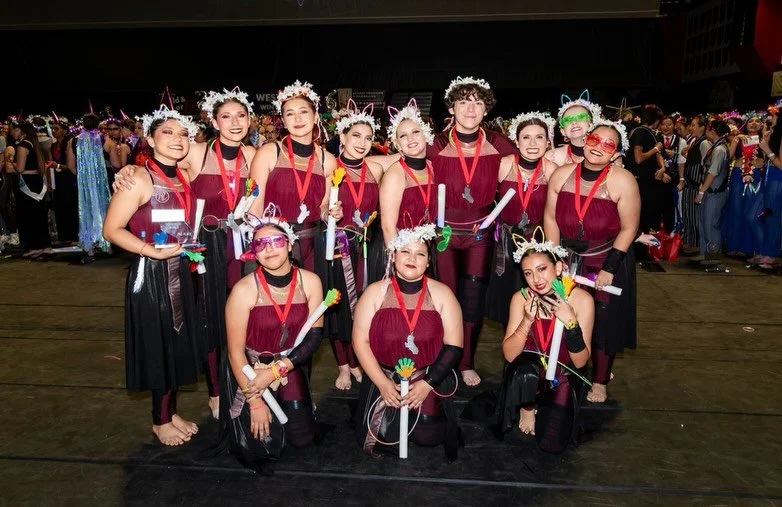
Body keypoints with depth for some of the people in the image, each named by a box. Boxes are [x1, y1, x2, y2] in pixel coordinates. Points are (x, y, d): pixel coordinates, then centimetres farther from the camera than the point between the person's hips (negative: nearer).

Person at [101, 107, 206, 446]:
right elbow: (112, 230, -18)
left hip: (179, 272, 7)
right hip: (151, 275, -7)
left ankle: (171, 412, 31)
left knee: (179, 343, 14)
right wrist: (151, 250, -27)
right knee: (159, 345, 4)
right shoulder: (140, 177, -14)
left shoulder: (182, 177, 9)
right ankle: (161, 421, 23)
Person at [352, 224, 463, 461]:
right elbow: (360, 341, -5)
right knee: (381, 435, -14)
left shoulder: (441, 294, -2)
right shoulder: (375, 292, -2)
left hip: (428, 379, 0)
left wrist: (427, 383, -14)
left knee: (427, 436, -15)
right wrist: (382, 382, -14)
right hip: (384, 377, 0)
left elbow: (454, 346, -5)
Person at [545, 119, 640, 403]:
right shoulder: (562, 175, -6)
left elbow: (629, 228, -13)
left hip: (608, 260, -3)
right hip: (569, 259, 3)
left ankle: (600, 381, 28)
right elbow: (550, 217, 0)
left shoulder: (622, 181, -16)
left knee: (604, 323, 7)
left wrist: (609, 268, -13)